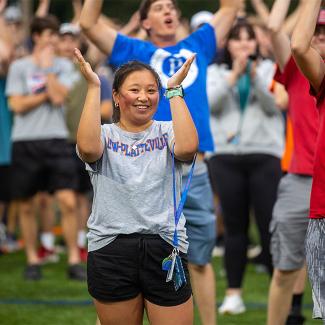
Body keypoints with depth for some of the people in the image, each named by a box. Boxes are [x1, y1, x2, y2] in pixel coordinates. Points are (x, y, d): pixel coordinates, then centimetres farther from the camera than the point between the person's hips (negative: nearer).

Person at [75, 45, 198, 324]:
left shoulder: (167, 133, 6)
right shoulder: (105, 135, 5)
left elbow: (187, 147, -18)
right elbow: (88, 148, -19)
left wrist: (175, 90, -11)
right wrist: (93, 87, -14)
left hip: (165, 248, 0)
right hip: (111, 248, 0)